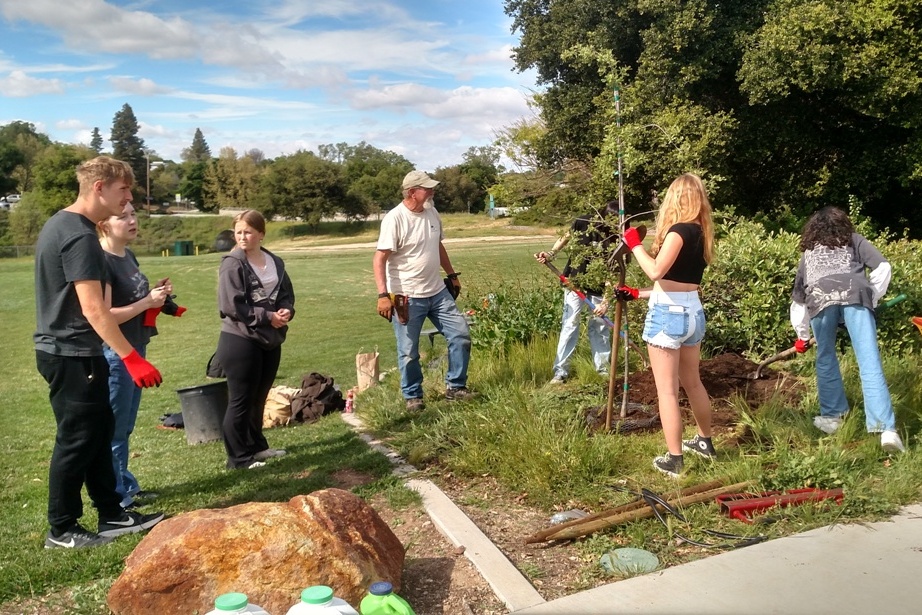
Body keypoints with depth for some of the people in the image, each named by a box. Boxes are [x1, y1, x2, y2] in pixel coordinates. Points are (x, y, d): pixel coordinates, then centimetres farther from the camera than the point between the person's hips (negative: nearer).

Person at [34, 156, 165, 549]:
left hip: (64, 350, 10)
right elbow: (92, 309, -25)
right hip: (72, 355, -10)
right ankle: (61, 530, 15)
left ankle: (112, 514, 25)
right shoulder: (80, 236, -20)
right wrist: (131, 357, -26)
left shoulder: (60, 224, 12)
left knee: (99, 430, 15)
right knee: (76, 440, 1)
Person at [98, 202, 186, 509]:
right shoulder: (101, 260, -17)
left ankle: (126, 486, 30)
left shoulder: (128, 256, 10)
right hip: (114, 354, -9)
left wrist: (156, 293, 3)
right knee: (112, 430, 2)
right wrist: (147, 302, -21)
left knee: (125, 427, 18)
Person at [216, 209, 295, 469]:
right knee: (241, 401, 0)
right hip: (240, 341, -7)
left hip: (271, 341, 7)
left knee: (259, 398, 18)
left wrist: (286, 311, -10)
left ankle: (257, 445, 33)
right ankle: (239, 458, 10)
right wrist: (267, 317, -18)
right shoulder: (232, 265, -11)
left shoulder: (275, 263, 8)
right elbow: (231, 306, -18)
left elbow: (287, 294, 13)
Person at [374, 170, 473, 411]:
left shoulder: (431, 213, 6)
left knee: (460, 333, 6)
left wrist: (452, 275, 25)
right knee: (408, 352, 4)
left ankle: (455, 387, 19)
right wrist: (383, 294, -28)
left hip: (438, 292, 7)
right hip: (407, 298, -7)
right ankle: (413, 396, 23)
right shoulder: (395, 219, -16)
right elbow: (379, 259, -20)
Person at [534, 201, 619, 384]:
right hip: (575, 283, 0)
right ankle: (561, 371, 1)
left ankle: (603, 368, 24)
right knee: (570, 325, -3)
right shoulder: (584, 222, -16)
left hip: (598, 288, 1)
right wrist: (551, 254, -11)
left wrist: (606, 300, -22)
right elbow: (566, 237, 3)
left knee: (600, 326, 10)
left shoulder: (617, 239, -17)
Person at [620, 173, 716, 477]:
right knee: (692, 382, 24)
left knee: (667, 390, 0)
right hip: (693, 312, 9)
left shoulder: (679, 230, -13)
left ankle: (673, 460, 6)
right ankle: (705, 442, 40)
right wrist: (637, 294, 19)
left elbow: (657, 271, -25)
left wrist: (635, 245, -10)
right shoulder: (701, 234, 12)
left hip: (668, 314, -9)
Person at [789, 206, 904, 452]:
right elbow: (882, 267, 14)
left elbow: (798, 298, 40)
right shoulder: (854, 240, 33)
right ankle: (886, 429, -11)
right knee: (870, 364, -5)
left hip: (820, 298, 1)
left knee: (826, 359, 20)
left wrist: (802, 336, 50)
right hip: (854, 295, -1)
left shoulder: (808, 252, 37)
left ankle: (832, 416, 27)